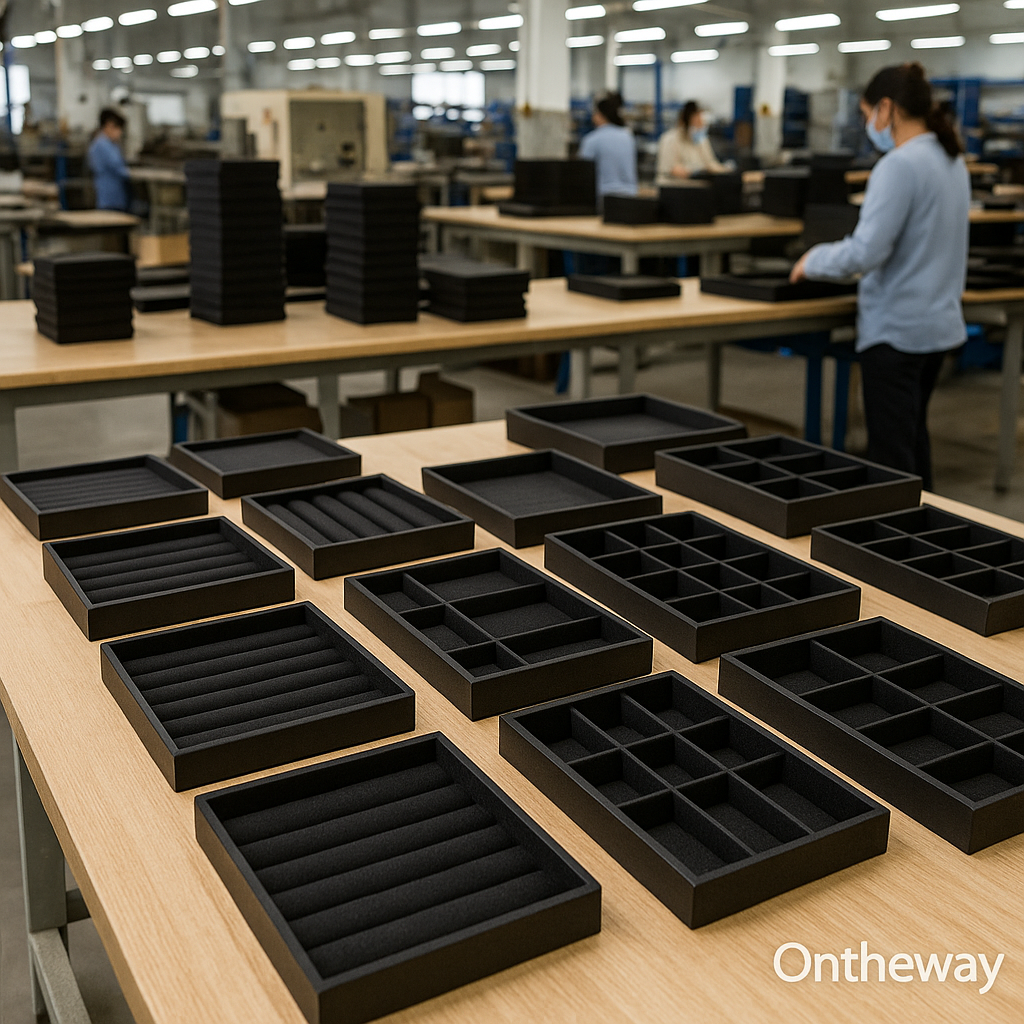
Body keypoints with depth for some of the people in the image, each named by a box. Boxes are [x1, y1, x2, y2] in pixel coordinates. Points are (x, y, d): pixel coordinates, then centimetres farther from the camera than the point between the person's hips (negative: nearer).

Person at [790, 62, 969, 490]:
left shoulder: (899, 165, -19)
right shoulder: (953, 161, 9)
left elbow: (866, 251, -23)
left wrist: (814, 259, -6)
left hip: (896, 330, -9)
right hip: (940, 322, 10)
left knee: (890, 452, -3)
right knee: (913, 435, 22)